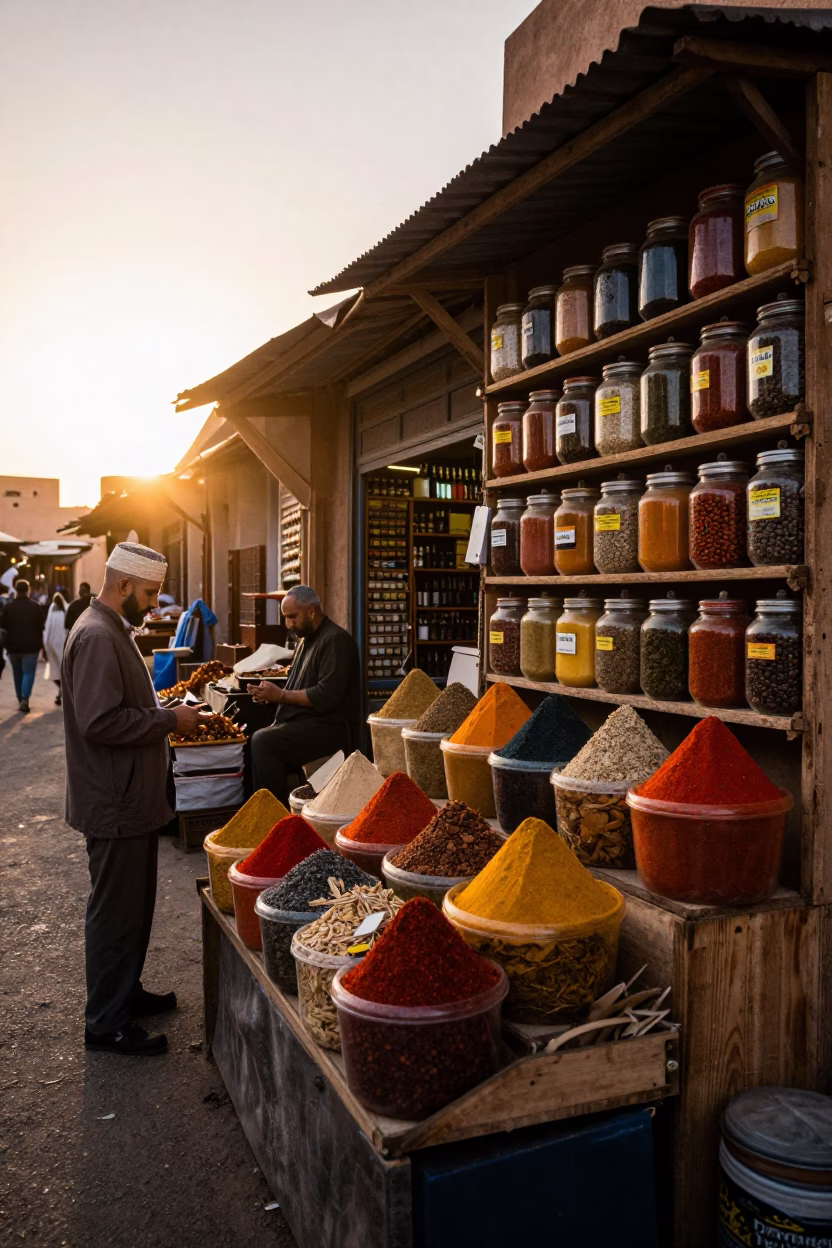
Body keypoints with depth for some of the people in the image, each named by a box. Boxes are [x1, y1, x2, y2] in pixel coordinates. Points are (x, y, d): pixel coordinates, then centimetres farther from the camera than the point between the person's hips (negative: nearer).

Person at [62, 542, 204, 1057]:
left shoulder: (114, 631, 14)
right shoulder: (97, 637, -21)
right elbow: (100, 722, -28)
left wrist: (167, 713, 9)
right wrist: (168, 720, -20)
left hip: (133, 797, 10)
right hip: (115, 803, -10)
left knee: (135, 904, 21)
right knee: (116, 912, 1)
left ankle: (126, 991, 36)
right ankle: (107, 1023, 14)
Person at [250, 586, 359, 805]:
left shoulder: (336, 640, -11)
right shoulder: (307, 640, 18)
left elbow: (327, 696, -20)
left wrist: (281, 695, -14)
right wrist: (271, 693, 3)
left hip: (330, 729, -9)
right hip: (304, 723, 9)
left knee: (263, 742, -25)